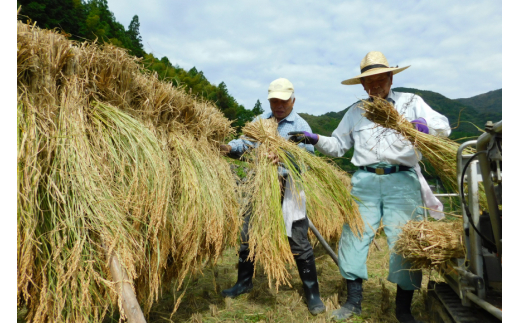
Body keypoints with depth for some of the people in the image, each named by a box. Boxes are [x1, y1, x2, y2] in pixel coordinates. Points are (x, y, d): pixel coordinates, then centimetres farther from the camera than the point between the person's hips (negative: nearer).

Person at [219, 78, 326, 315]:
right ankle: (244, 282, 35)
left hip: (287, 191, -5)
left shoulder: (300, 126, -6)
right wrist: (231, 147, -19)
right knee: (247, 236, 14)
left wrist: (283, 169, -31)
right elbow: (246, 142, 2)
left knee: (298, 243, 1)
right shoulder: (260, 121, 11)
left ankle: (312, 294, 17)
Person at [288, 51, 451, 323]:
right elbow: (338, 145, 19)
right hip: (364, 181, 2)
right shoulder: (356, 112, 18)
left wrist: (423, 126, -18)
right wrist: (314, 139, 2)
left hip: (402, 181, -2)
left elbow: (443, 127, 5)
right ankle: (353, 300, 17)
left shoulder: (411, 102, 13)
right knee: (353, 237, 0)